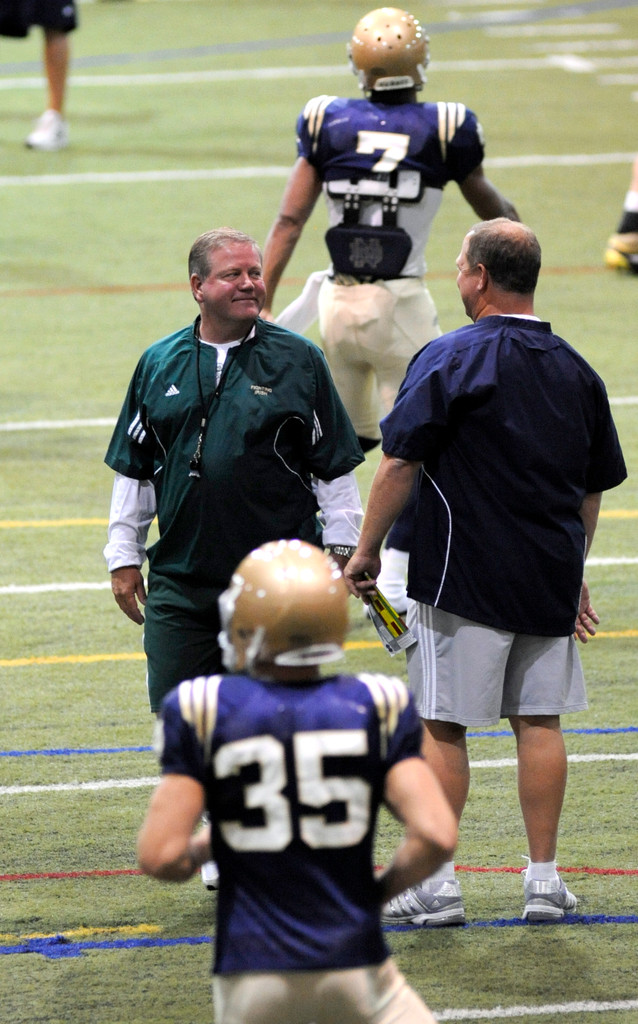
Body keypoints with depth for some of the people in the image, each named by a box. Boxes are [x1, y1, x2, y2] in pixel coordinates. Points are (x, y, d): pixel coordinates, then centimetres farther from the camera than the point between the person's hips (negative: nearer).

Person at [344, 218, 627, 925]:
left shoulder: (450, 358, -10)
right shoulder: (575, 370, 9)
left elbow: (400, 463, -13)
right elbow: (595, 488, 16)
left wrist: (366, 550, -3)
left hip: (462, 578, -5)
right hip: (549, 576, 5)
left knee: (441, 726, 1)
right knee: (539, 721, 10)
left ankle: (436, 884, 3)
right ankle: (544, 879, 11)